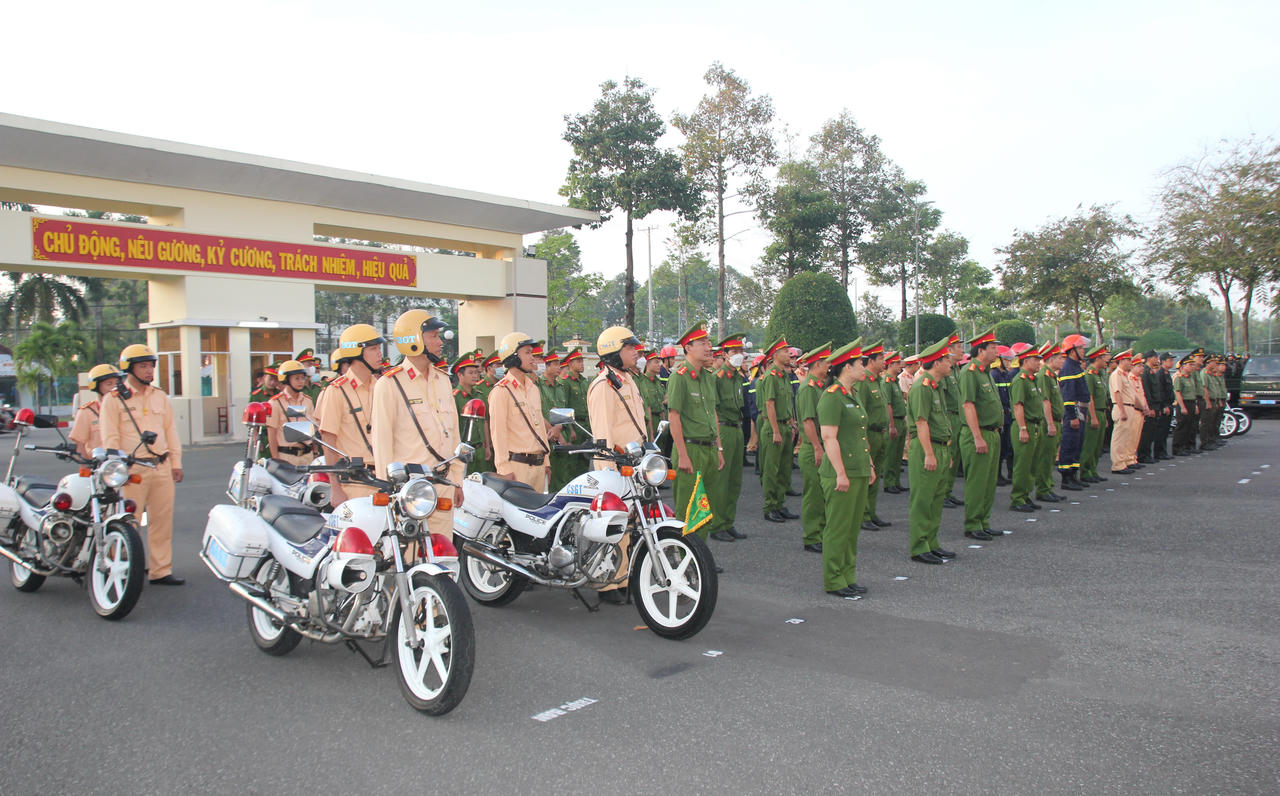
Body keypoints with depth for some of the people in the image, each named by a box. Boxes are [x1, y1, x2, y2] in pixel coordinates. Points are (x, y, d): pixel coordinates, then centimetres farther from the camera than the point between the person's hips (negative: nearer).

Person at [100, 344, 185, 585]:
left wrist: (176, 463, 10)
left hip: (162, 468, 5)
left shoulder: (160, 397, 15)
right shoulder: (113, 400, 0)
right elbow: (110, 438, -4)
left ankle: (160, 570, 13)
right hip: (133, 470, -5)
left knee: (162, 521, 6)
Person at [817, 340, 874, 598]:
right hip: (841, 474, -9)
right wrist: (841, 473, -21)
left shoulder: (853, 395, 16)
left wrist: (869, 466, 21)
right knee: (838, 528, -2)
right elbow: (829, 438, -19)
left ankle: (848, 578, 22)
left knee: (852, 527, 14)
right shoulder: (831, 396, -13)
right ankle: (833, 581, 7)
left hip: (859, 472, 9)